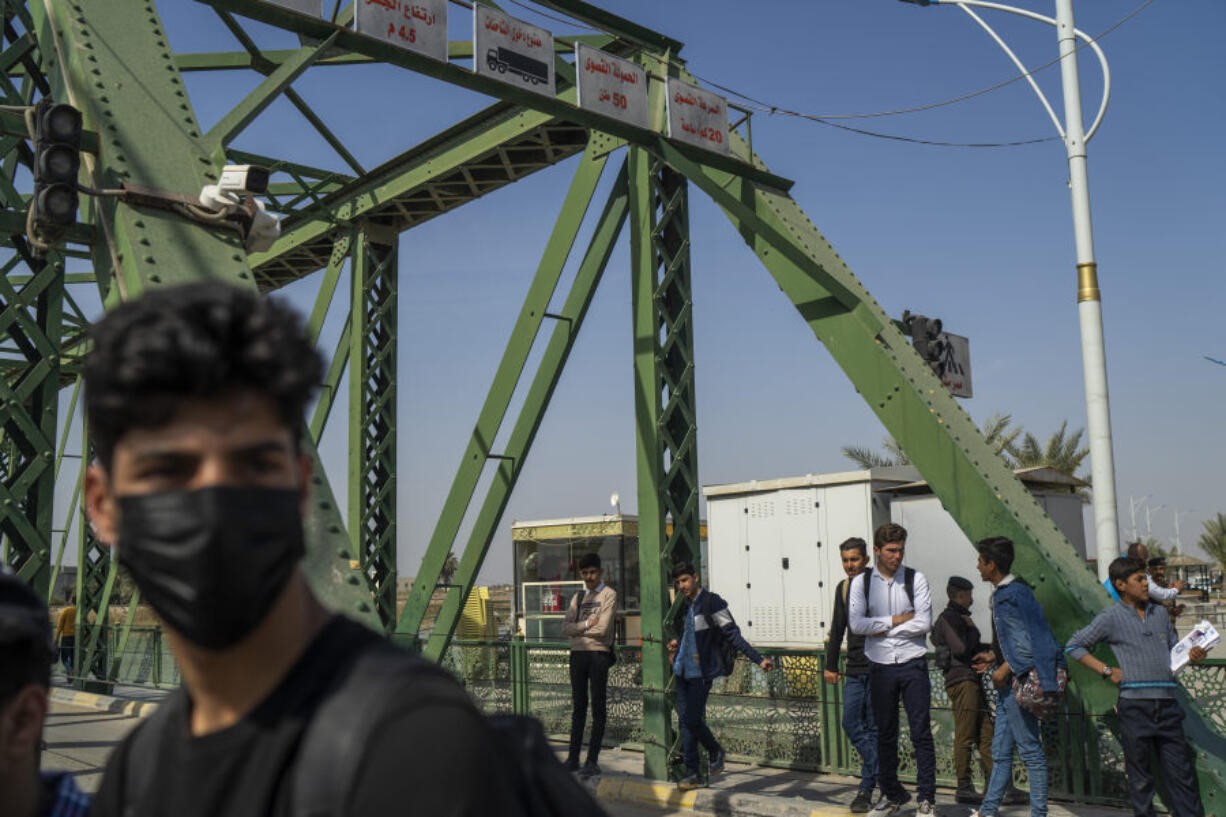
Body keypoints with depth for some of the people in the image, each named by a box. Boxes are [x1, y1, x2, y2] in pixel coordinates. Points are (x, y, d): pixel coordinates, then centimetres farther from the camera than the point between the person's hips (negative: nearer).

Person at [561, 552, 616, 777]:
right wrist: (586, 625, -8)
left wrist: (578, 629, 0)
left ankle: (592, 761, -1)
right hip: (577, 653, 6)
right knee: (578, 706, 9)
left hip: (598, 653, -6)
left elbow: (602, 629, -13)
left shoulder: (608, 594, -1)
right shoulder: (578, 597, 17)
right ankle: (573, 758, 12)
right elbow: (565, 628, 7)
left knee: (597, 707, -2)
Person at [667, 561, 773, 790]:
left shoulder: (711, 602, -11)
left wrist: (758, 659, -18)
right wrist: (677, 642, 6)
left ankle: (715, 751, 19)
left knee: (692, 720, -9)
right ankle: (691, 773, 13)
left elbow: (733, 635, -13)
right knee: (684, 720, 5)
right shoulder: (685, 605, 11)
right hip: (683, 670, 7)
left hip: (700, 672, -7)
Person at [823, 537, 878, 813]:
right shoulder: (843, 588, 11)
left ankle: (867, 789, 8)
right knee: (851, 723, 2)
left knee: (874, 728, -1)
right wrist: (831, 665, 18)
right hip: (854, 669, 6)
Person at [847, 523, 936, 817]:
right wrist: (897, 620, -10)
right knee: (885, 734, 10)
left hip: (913, 664, -1)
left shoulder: (915, 579, -1)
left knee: (921, 733, -1)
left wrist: (883, 630, -9)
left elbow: (924, 623, -9)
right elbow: (856, 624, -9)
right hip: (880, 667, 2)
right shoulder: (861, 583, 2)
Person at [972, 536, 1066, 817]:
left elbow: (1027, 643, -21)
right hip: (1011, 681, 11)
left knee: (1029, 750, -2)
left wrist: (1004, 670, -14)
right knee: (1000, 751, 14)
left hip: (1020, 681, -11)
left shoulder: (1009, 596, -18)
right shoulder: (1010, 591, 13)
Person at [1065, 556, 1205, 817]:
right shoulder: (1112, 617, 0)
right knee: (1140, 775, 5)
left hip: (1167, 703, 4)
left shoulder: (1160, 612, 14)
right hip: (1135, 703, -4)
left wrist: (1191, 655, -1)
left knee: (1181, 770, 5)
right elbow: (1074, 646, 2)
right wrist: (1107, 671, -4)